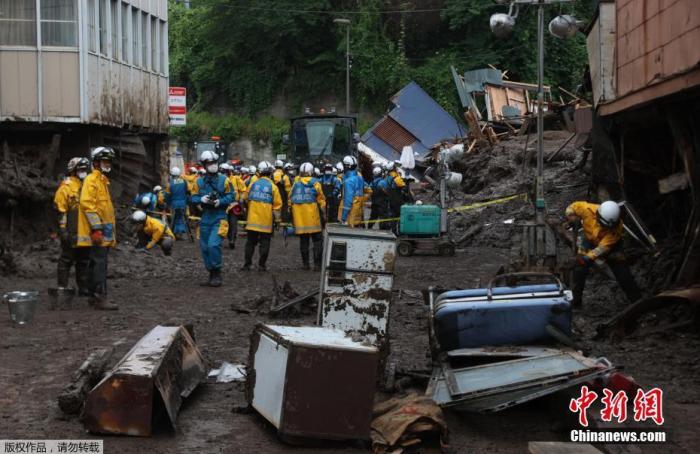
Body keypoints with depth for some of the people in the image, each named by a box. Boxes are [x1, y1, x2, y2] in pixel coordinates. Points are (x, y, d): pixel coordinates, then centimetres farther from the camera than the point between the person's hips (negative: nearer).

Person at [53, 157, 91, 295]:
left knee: (83, 261, 10)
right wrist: (62, 229, -18)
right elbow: (60, 210, -12)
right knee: (67, 259, -3)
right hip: (71, 233, -7)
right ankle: (62, 287, 1)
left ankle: (83, 288, 16)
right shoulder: (66, 187, -7)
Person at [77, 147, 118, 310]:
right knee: (100, 264, -12)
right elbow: (87, 203, -20)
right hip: (98, 233, -10)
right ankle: (100, 298, -14)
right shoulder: (91, 180, -10)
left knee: (96, 264, 13)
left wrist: (111, 233, 25)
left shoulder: (103, 180, 21)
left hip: (104, 232, 10)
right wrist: (96, 227, -24)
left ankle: (94, 296, 18)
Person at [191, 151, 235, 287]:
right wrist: (202, 199, -14)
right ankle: (211, 275, 21)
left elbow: (231, 196, -2)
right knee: (205, 248, 8)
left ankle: (217, 274, -6)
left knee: (213, 245, -20)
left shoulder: (223, 180, -1)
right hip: (205, 218, 4)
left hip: (219, 219, -4)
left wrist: (221, 201, -17)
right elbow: (194, 198, 6)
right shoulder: (199, 181, 6)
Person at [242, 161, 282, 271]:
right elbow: (277, 204, -5)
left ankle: (247, 264, 9)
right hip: (266, 220, -2)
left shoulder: (252, 184, 3)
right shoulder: (273, 187, -5)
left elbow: (246, 199, 15)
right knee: (264, 243, 5)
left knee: (250, 242, 10)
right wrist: (277, 219, 6)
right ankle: (261, 265, 4)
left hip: (252, 219, 2)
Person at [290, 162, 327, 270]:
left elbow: (290, 202, 12)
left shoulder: (295, 184, 8)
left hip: (299, 218, 4)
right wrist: (323, 216, 4)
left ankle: (305, 263, 13)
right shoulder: (315, 183, -2)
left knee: (303, 241, 11)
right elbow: (321, 201, -3)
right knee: (317, 241, 3)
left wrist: (292, 219, 19)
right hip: (312, 217, -4)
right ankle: (317, 264, -2)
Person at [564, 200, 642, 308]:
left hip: (610, 243, -1)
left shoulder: (616, 228, -36)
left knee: (623, 273, -2)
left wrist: (585, 259, -44)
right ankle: (575, 300, 1)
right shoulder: (589, 210, -34)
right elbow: (573, 207, -13)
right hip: (588, 238, 1)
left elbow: (603, 248, -37)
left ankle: (637, 301, 13)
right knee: (579, 269, -14)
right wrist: (572, 220, -23)